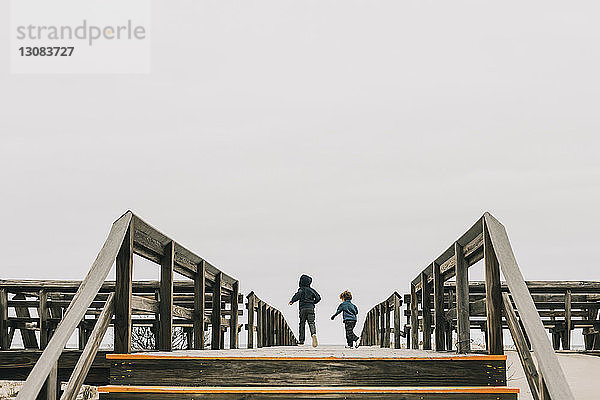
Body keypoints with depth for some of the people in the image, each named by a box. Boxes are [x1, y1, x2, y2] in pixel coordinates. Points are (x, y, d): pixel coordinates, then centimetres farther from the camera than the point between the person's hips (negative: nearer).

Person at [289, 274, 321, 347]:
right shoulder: (311, 290, 13)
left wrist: (292, 301, -15)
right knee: (311, 323, -6)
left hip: (303, 308, -2)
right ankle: (313, 333, -35)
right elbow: (318, 298, 9)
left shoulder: (301, 289, 0)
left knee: (302, 324, 8)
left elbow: (298, 295, -20)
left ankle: (301, 340, 9)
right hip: (311, 308, 2)